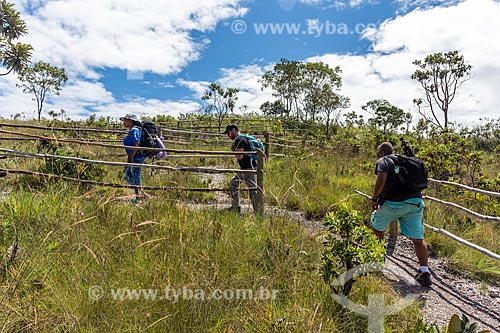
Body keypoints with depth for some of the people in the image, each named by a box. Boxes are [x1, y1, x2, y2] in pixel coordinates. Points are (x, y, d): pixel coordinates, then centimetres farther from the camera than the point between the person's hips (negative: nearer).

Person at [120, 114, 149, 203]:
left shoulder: (134, 130, -14)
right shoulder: (131, 131, 18)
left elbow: (137, 144, -24)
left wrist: (131, 157, -23)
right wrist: (129, 157, 25)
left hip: (137, 157, -11)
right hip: (135, 158, 11)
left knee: (135, 177, -2)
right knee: (127, 176, 13)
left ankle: (138, 198, 8)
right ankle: (141, 194, 16)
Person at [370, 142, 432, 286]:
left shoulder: (383, 161, 2)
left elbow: (381, 180, -16)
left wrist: (374, 198, -5)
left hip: (394, 203, -5)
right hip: (415, 202, 6)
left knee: (376, 225, 20)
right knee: (418, 238, 3)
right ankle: (424, 272, -2)